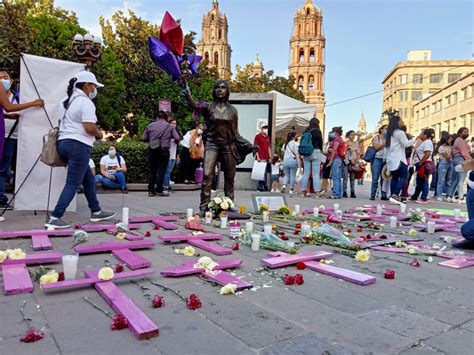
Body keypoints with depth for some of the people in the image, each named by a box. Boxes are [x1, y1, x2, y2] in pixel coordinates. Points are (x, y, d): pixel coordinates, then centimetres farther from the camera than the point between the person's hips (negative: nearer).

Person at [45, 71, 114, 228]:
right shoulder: (85, 102, -12)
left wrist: (94, 131, 17)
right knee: (73, 184, -6)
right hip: (78, 145, -10)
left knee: (89, 180, 18)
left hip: (64, 142, 10)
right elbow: (90, 127, -21)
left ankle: (96, 212, 27)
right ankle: (54, 218, -7)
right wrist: (99, 134, -1)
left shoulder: (66, 100, 18)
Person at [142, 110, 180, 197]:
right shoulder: (170, 127, 3)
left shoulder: (150, 125, 9)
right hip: (164, 149, -3)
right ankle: (159, 190, 2)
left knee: (151, 169, 10)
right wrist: (169, 136, 17)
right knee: (161, 170, 2)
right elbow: (177, 138, -4)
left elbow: (143, 138, 7)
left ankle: (151, 190, 11)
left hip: (152, 149, 3)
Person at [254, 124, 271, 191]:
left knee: (264, 173, 8)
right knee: (263, 173, -9)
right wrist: (257, 157, -14)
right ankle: (264, 186, -2)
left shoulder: (267, 137, 18)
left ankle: (260, 186, 14)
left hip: (266, 158, 7)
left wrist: (270, 157, 15)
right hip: (260, 158, -7)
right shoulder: (258, 136, -2)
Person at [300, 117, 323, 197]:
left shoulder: (305, 131, 9)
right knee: (316, 173, -4)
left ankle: (304, 190, 12)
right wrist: (320, 150, 12)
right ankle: (317, 191, -5)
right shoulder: (317, 131, -5)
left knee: (306, 173, 8)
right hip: (315, 152, -5)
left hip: (306, 153, 5)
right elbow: (320, 142, -4)